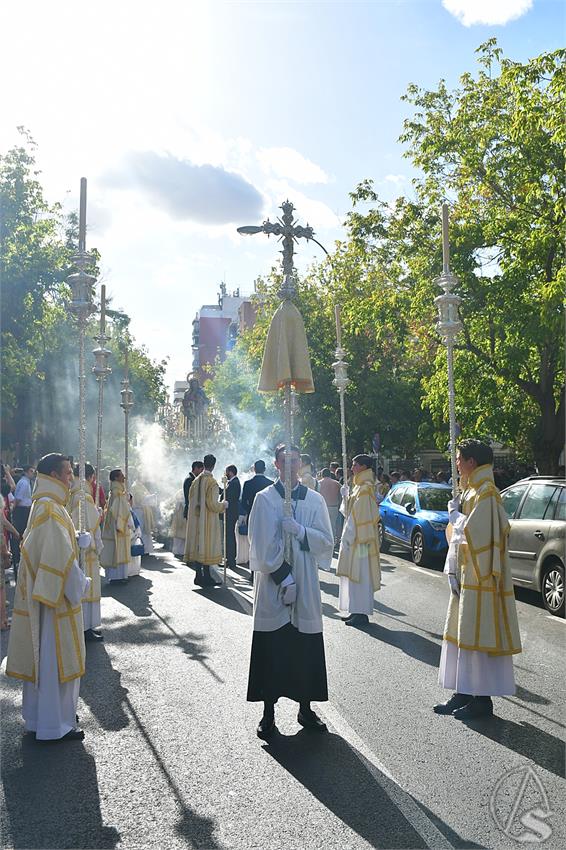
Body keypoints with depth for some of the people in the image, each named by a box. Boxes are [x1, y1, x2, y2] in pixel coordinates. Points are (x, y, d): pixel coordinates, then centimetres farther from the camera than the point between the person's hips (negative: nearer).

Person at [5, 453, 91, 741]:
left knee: (43, 656, 18)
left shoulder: (44, 505, 10)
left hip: (43, 593, 10)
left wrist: (78, 540, 6)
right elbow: (60, 557, -24)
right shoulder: (50, 509, -21)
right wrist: (79, 584, -13)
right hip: (57, 595, -10)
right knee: (56, 658, 0)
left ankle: (40, 715, 31)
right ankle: (54, 725, 11)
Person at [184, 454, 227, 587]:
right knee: (207, 546, 0)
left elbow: (191, 500, 13)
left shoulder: (196, 480, 5)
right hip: (208, 520, -7)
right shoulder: (212, 482, -16)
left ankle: (199, 576, 15)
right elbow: (212, 504, -18)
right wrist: (223, 505, -1)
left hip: (195, 519, 7)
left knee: (198, 545, 10)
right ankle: (206, 577, 4)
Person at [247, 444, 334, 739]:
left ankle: (305, 708, 21)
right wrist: (283, 579, -12)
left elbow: (327, 540, 3)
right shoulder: (264, 499, -2)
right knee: (271, 648, 2)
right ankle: (268, 712, 14)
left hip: (305, 584, 2)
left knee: (306, 647, 7)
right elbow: (262, 546, -7)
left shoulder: (315, 500, 6)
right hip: (272, 583, -2)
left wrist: (300, 530, -15)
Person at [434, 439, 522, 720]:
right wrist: (452, 572, 10)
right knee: (462, 634, 13)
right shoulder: (470, 491, 13)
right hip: (466, 577, 10)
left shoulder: (486, 494, -16)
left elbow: (469, 533, -23)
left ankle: (482, 699, 8)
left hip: (480, 579, -10)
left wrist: (454, 513, -7)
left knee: (478, 638, -2)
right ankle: (464, 694, 22)